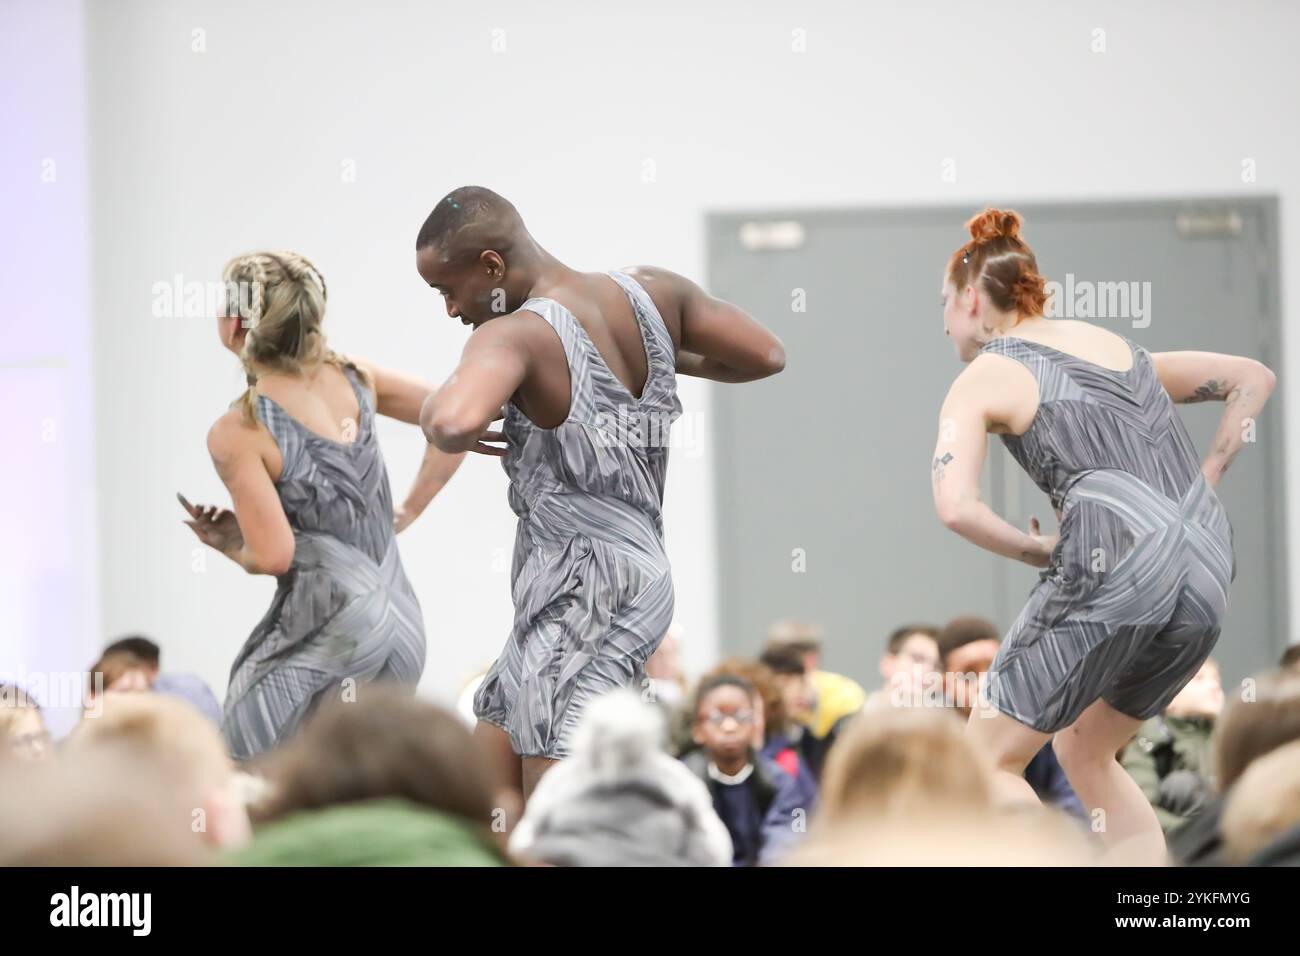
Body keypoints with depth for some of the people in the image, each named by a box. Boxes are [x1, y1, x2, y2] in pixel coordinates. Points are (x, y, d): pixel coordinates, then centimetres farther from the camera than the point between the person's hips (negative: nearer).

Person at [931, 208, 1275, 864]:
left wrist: (1041, 553, 1)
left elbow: (955, 506, -13)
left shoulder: (982, 381, 4)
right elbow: (1253, 378, 32)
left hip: (1116, 569, -7)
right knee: (1085, 754, 24)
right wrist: (1201, 485, 23)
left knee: (988, 763, 7)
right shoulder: (1112, 344, 24)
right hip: (1209, 573, 7)